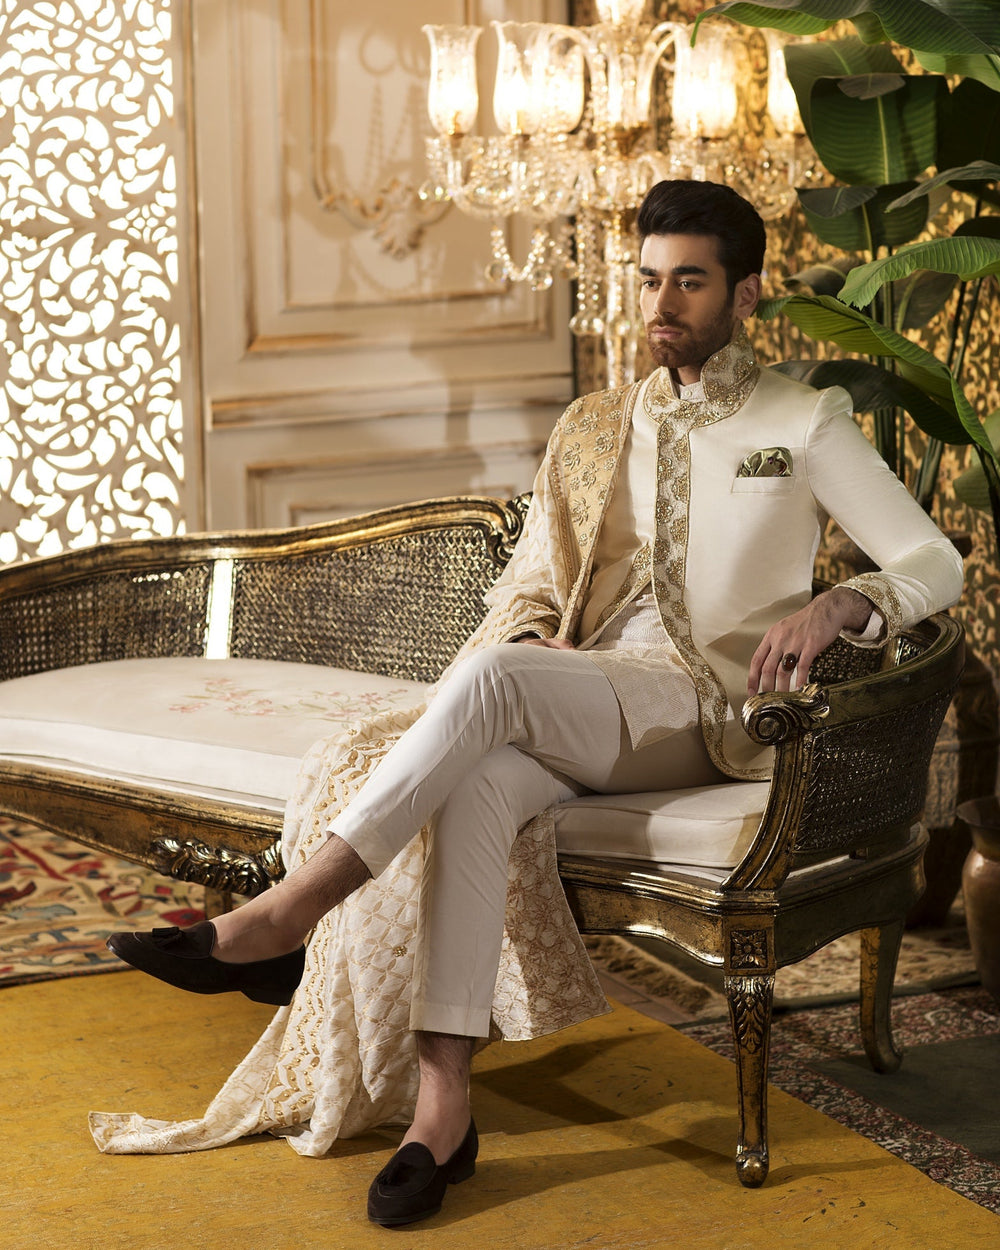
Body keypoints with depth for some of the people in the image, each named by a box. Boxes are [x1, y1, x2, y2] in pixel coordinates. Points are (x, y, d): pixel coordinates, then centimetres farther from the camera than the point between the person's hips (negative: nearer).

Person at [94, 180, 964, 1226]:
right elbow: (525, 586, 20)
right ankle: (441, 1106, -40)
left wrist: (839, 604, -19)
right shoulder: (592, 430, 22)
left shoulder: (806, 422, 8)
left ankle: (282, 922, -34)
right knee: (478, 780, -35)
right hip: (576, 704, 4)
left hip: (706, 709, -4)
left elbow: (935, 562, 2)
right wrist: (535, 638, -5)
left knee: (488, 678, -34)